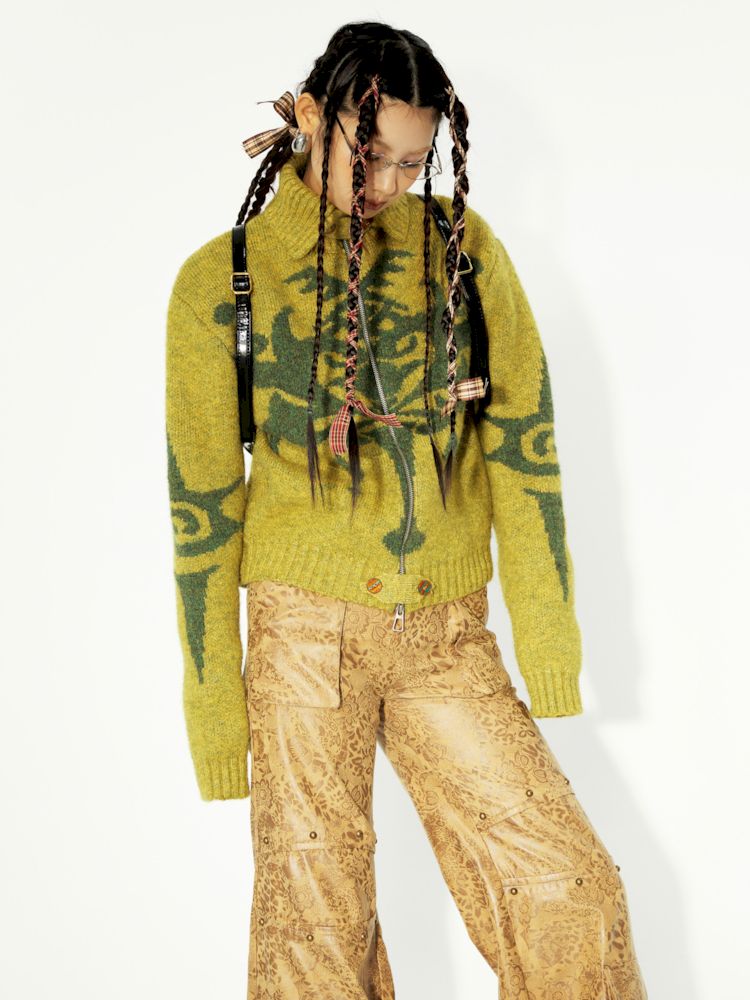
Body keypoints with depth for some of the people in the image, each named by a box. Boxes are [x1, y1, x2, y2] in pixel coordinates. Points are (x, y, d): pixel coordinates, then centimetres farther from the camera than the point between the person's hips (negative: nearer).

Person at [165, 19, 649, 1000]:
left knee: (572, 898, -2)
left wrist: (545, 625, -4)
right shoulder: (220, 280, -1)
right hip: (308, 627, -1)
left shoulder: (461, 245, 3)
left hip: (447, 640, 2)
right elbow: (201, 495, 0)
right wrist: (212, 696, 0)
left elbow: (521, 435, 2)